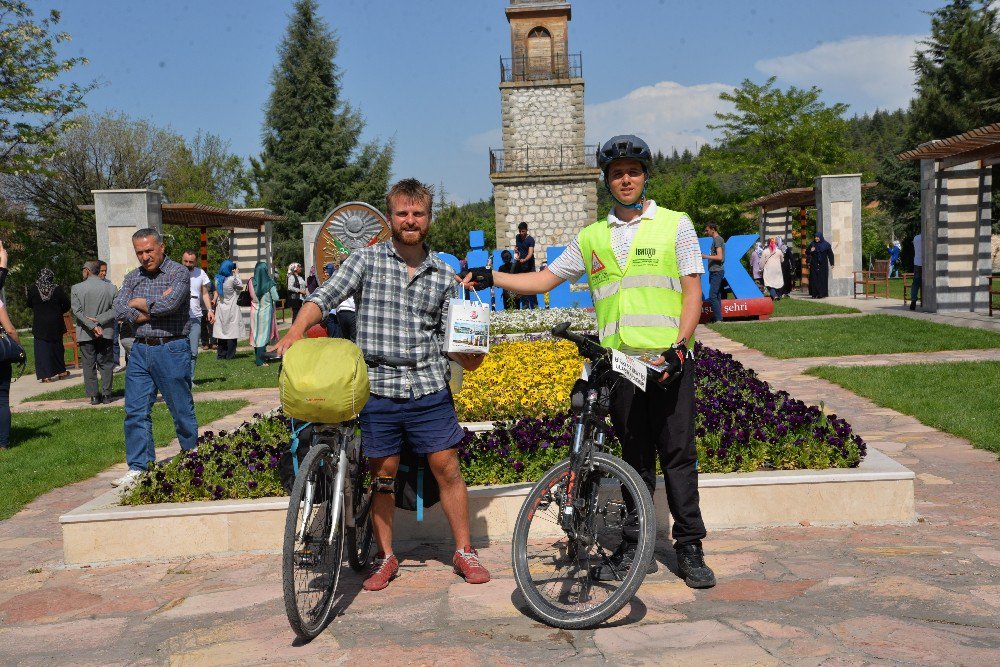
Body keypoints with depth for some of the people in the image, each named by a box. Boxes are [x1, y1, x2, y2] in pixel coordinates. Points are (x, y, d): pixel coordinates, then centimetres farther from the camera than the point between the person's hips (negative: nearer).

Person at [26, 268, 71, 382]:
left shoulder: (33, 289, -7)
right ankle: (61, 371, 26)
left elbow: (29, 304, 5)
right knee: (57, 347, 16)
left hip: (39, 324, -1)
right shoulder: (57, 289, -8)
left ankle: (46, 375, -3)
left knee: (41, 349, 2)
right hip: (55, 324, 1)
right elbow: (67, 305, -4)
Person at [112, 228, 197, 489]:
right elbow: (119, 309, -2)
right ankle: (138, 467, 7)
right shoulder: (133, 277, 12)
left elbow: (169, 304, -21)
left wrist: (138, 304, -5)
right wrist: (153, 309, -13)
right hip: (140, 350, 5)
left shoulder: (178, 273, -5)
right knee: (135, 411, 1)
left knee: (181, 408, 4)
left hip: (171, 350, -5)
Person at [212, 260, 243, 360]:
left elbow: (216, 292, 6)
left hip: (221, 309, 5)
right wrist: (236, 275, 3)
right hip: (232, 310, -5)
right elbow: (241, 287, 1)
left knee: (221, 332, 11)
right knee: (232, 332, 1)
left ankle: (221, 354, 13)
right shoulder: (232, 279, -15)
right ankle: (230, 355, 0)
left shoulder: (218, 279, -1)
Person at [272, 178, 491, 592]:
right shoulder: (366, 260, 2)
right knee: (382, 475, 8)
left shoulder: (443, 275, 9)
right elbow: (325, 296, -8)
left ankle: (464, 552, 20)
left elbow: (449, 336, 12)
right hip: (378, 390, -1)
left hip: (430, 389, 1)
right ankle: (385, 558, 23)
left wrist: (467, 355, -9)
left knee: (447, 469, 4)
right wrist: (296, 330, -25)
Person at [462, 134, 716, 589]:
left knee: (678, 453, -1)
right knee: (635, 457, 10)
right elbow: (544, 280, 16)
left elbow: (693, 293, 0)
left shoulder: (675, 225, 6)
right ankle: (634, 547, 18)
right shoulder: (591, 238, 13)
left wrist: (679, 346, -13)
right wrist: (492, 278, 4)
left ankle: (690, 549, 10)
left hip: (670, 359, -2)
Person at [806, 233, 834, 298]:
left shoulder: (826, 245, 0)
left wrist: (832, 263, -5)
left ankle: (822, 294, 1)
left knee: (822, 279, -2)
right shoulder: (812, 244, 6)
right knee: (814, 279, -2)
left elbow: (830, 254, 1)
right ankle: (814, 294, 0)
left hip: (823, 265, -2)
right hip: (814, 265, 2)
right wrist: (810, 251, -13)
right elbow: (806, 252, 10)